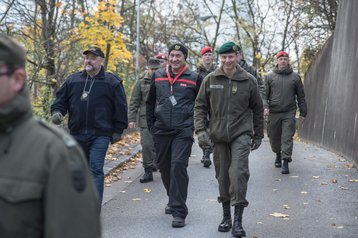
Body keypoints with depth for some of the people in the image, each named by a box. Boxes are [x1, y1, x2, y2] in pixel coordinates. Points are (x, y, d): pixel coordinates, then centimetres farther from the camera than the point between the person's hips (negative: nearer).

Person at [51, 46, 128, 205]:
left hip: (100, 135, -4)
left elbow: (120, 107, 1)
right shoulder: (73, 80, 10)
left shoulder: (112, 82, 0)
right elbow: (61, 98, 15)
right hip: (77, 134, 5)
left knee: (96, 170, -10)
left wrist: (118, 130, -1)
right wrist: (57, 112, -6)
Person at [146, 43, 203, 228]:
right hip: (161, 131, 4)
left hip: (183, 131, -4)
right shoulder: (158, 76, 8)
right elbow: (150, 102, 17)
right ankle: (174, 200, 36)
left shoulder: (194, 79, -1)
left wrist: (196, 126, 3)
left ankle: (179, 212, -13)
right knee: (164, 167, 13)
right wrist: (151, 126, 13)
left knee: (178, 166, -16)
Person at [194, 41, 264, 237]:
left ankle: (238, 220, -10)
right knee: (222, 176, 9)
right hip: (218, 136, 2)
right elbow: (200, 106, 5)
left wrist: (258, 135, 11)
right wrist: (200, 131, -7)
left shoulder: (248, 80, 0)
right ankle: (226, 216, 24)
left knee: (238, 173, -16)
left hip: (241, 134, -2)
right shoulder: (210, 80, 1)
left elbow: (257, 109, 9)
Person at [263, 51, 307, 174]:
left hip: (289, 113, -1)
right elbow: (264, 94, 3)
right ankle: (278, 154, 37)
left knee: (287, 138, -9)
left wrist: (303, 113, 10)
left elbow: (301, 96, 12)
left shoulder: (295, 77, 8)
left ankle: (285, 162, -9)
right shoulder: (269, 76, 6)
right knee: (274, 137, 11)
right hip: (273, 113, 1)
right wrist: (265, 107, -14)